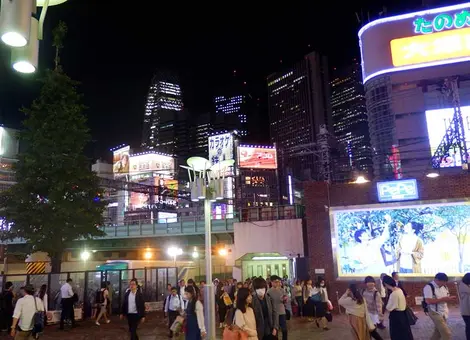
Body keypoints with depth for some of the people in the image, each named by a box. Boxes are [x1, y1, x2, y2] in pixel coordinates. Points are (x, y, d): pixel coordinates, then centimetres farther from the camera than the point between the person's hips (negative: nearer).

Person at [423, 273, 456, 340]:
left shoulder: (444, 287, 10)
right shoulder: (429, 287, -17)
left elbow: (446, 298, 18)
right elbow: (428, 301, -24)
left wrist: (450, 298, -6)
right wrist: (443, 299, -25)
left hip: (444, 313, 8)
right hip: (435, 313, -8)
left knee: (438, 333, 15)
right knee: (447, 334, -10)